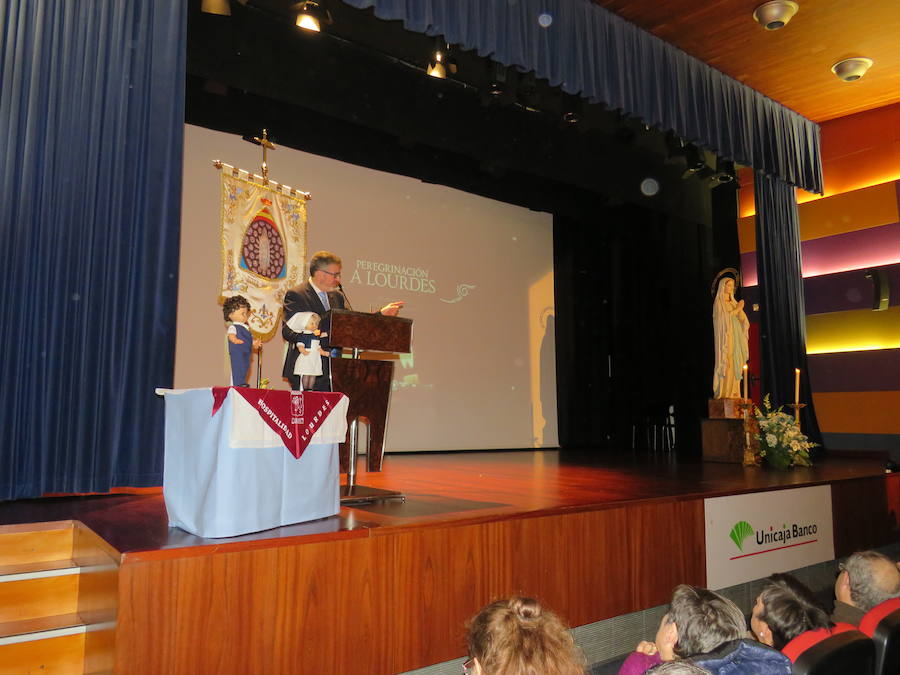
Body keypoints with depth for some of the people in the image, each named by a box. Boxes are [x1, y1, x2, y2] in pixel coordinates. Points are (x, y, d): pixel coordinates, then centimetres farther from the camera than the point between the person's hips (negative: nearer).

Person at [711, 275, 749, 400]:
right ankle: (724, 393, -11)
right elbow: (724, 317, -14)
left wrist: (740, 308, -4)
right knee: (726, 364, -11)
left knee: (735, 365, 2)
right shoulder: (719, 302, -1)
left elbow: (742, 319, 14)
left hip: (736, 337, 7)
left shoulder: (733, 302, 19)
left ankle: (733, 392, 4)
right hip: (725, 337, -7)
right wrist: (738, 308, -6)